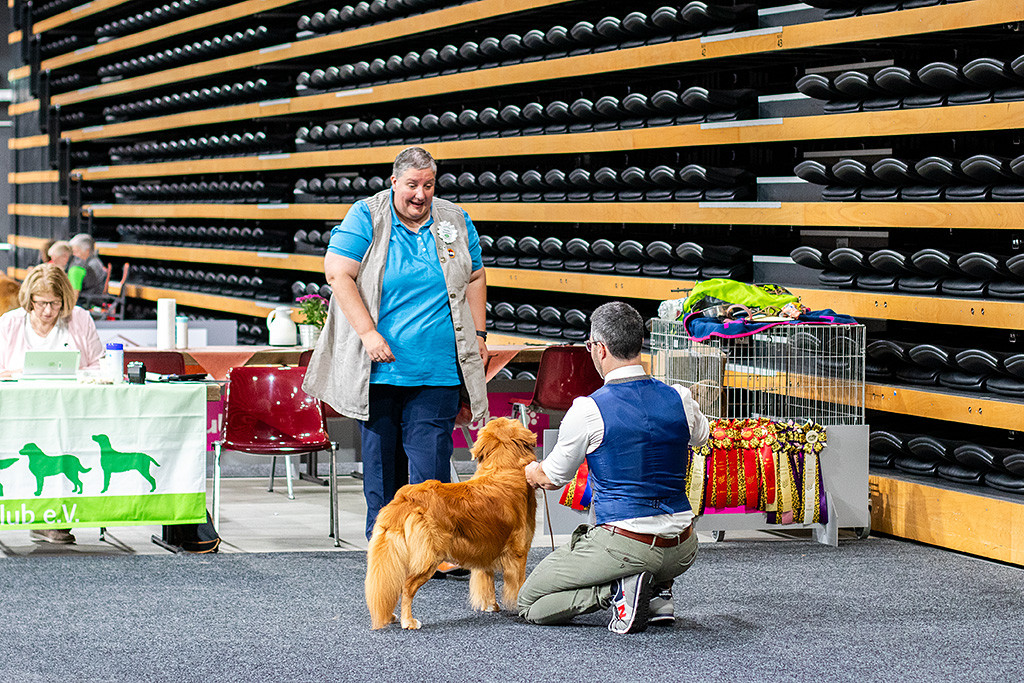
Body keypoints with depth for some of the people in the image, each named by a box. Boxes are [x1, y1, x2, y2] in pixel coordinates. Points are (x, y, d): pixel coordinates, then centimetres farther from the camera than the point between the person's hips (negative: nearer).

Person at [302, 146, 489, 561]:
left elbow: (474, 279, 18)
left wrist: (478, 334, 11)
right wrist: (368, 334, -13)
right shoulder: (366, 218, -2)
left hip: (437, 370, 1)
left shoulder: (455, 223, 9)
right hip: (379, 367, -1)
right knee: (381, 453, 5)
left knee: (430, 457, -5)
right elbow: (338, 274, -7)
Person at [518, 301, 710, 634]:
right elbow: (700, 436, 25)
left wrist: (531, 471, 28)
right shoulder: (680, 400, -1)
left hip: (625, 548, -5)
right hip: (682, 553, 6)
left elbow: (553, 478, 5)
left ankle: (619, 590, -11)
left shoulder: (588, 411, -12)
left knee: (528, 604, 10)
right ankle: (658, 593, 20)